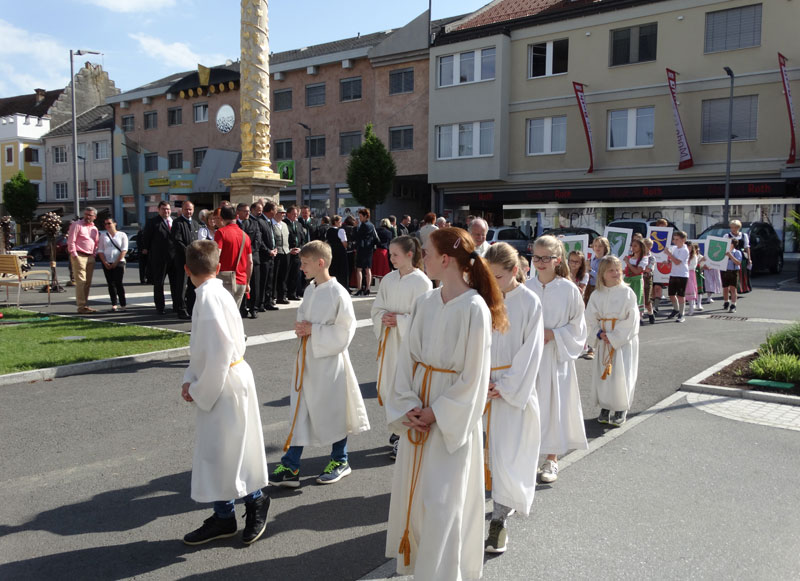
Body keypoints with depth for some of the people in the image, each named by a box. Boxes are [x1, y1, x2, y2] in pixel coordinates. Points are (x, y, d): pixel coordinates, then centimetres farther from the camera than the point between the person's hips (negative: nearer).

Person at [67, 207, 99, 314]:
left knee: (88, 283, 9)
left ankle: (85, 305, 16)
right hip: (79, 256, -7)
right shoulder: (76, 225, -2)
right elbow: (71, 241, -8)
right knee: (80, 281, -10)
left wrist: (94, 254, 12)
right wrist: (74, 255, -13)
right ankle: (81, 306, -10)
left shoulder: (94, 228, 17)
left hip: (90, 257, 7)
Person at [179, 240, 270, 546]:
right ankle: (223, 516, 27)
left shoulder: (210, 297, -20)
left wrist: (202, 391, -15)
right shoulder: (213, 294, 9)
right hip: (217, 386, 9)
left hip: (226, 385, -9)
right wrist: (190, 380, 5)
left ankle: (256, 501, 24)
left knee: (226, 452, 3)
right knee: (216, 452, 15)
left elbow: (221, 350, -25)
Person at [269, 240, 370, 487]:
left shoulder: (338, 293, -16)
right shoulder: (309, 290, 8)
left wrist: (313, 330, -19)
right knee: (300, 413, 9)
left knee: (333, 411, 8)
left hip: (330, 361, -7)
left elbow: (345, 331, -18)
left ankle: (340, 460, 28)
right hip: (306, 360, 7)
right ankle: (290, 467, 16)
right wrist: (301, 327, -3)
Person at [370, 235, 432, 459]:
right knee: (390, 384, 11)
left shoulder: (422, 282, -11)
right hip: (389, 339, 6)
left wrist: (399, 320, -18)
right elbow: (376, 309, 11)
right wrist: (384, 317, -9)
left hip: (410, 340, -6)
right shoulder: (389, 279, 7)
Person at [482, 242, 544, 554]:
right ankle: (507, 501, 31)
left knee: (506, 452, -5)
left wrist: (506, 387, -10)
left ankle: (499, 521, 4)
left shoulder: (529, 302, -8)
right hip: (483, 385, 4)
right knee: (488, 448, 9)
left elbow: (530, 351, -7)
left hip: (514, 388, -3)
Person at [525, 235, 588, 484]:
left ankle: (552, 459, 20)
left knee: (554, 403, 5)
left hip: (556, 356, -2)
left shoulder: (569, 290, -7)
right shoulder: (526, 287, -1)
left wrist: (553, 334, -15)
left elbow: (577, 325, -2)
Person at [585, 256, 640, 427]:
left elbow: (631, 320, -12)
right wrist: (599, 334, -12)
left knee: (621, 374, -4)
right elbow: (590, 318, 5)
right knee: (603, 374, 6)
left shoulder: (627, 293, -8)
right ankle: (605, 408, 21)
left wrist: (613, 336, -15)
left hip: (624, 341, -3)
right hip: (603, 341, 4)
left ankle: (621, 410, 12)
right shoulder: (597, 295, 2)